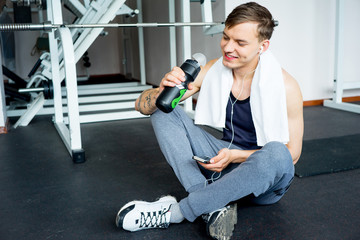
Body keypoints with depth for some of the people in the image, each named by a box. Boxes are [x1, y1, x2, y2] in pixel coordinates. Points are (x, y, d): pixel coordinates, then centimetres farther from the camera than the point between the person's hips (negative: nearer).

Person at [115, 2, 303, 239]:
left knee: (276, 153, -40)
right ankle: (215, 203, -26)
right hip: (227, 161, 4)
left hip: (267, 179, -3)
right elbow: (142, 105, -8)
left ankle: (173, 212, -27)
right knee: (164, 111, -11)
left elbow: (292, 154, -12)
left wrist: (234, 155, -26)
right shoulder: (212, 71, -8)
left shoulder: (284, 86, -19)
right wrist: (162, 91, -33)